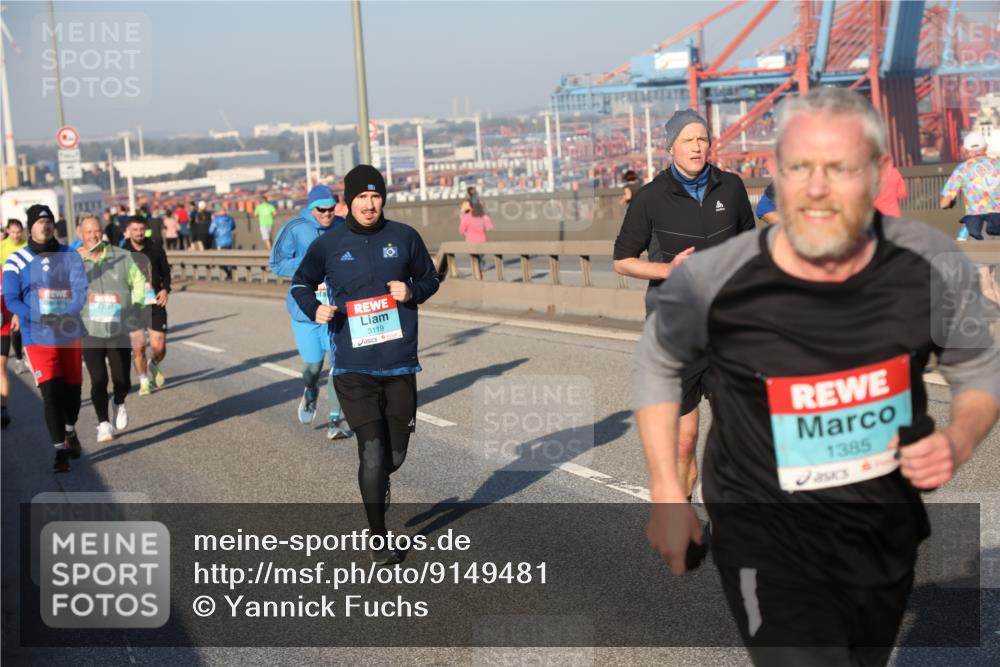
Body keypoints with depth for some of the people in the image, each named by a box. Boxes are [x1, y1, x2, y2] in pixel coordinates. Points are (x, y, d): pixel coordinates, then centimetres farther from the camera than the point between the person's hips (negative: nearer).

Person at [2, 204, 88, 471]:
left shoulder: (70, 256, 3)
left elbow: (80, 291, -4)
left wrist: (66, 315, -24)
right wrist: (42, 318, -21)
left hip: (70, 333, 3)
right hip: (38, 336, -2)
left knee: (72, 387, 13)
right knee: (51, 391, -12)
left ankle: (70, 431, 41)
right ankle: (60, 449, -4)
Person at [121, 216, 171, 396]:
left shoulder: (156, 250, 2)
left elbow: (166, 273, 12)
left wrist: (165, 289, -5)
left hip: (155, 303, 0)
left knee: (158, 346, -3)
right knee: (137, 347, 0)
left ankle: (154, 366, 31)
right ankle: (144, 381, 21)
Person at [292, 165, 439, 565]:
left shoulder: (404, 237, 1)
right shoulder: (329, 244, 1)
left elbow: (430, 278, 13)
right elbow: (301, 282, 15)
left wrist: (413, 291, -9)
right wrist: (314, 308, -5)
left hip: (400, 365, 2)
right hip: (353, 369, -1)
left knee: (395, 453, 10)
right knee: (372, 451, -8)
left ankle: (378, 484, 48)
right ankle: (379, 539, 8)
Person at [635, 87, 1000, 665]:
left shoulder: (935, 265, -14)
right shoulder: (712, 281, -20)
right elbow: (657, 364, 0)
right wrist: (667, 495, -2)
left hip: (890, 532, 4)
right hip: (767, 538, -4)